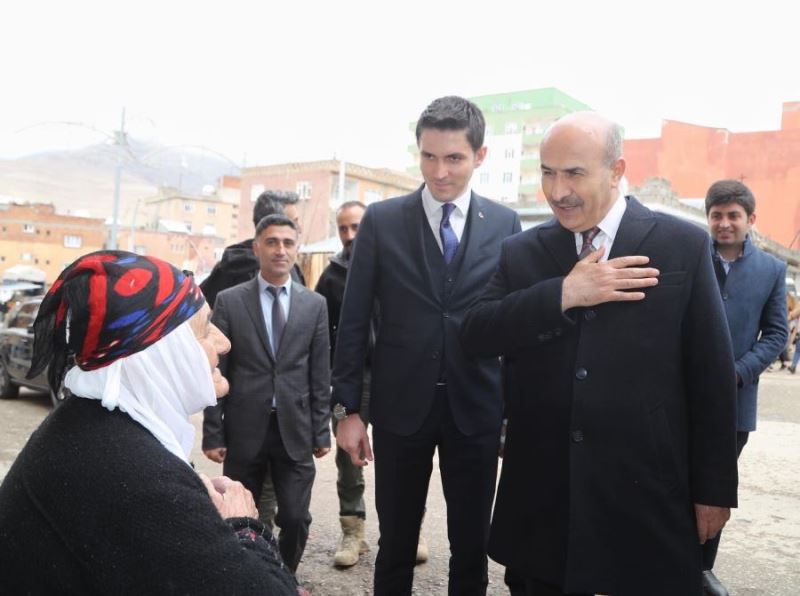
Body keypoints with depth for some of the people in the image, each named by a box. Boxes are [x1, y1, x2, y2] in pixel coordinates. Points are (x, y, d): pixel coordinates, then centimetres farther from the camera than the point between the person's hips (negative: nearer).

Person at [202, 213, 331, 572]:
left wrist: (321, 431, 3)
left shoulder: (315, 304, 4)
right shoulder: (229, 301, 0)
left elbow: (320, 374, 5)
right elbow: (216, 372, -1)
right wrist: (213, 434, -3)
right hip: (244, 429, -1)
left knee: (296, 518, 3)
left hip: (295, 430, 1)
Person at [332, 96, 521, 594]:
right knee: (396, 544, 13)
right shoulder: (381, 221, -1)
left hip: (476, 407, 1)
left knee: (472, 546, 13)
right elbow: (354, 321, 0)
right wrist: (348, 408, -2)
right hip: (401, 405, 0)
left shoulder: (506, 225, 1)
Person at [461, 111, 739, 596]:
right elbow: (476, 335, -6)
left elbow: (712, 375, -2)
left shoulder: (684, 245, -2)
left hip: (646, 490, -2)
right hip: (543, 490, 3)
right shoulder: (521, 252, 5)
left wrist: (713, 488, -1)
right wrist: (563, 294, -18)